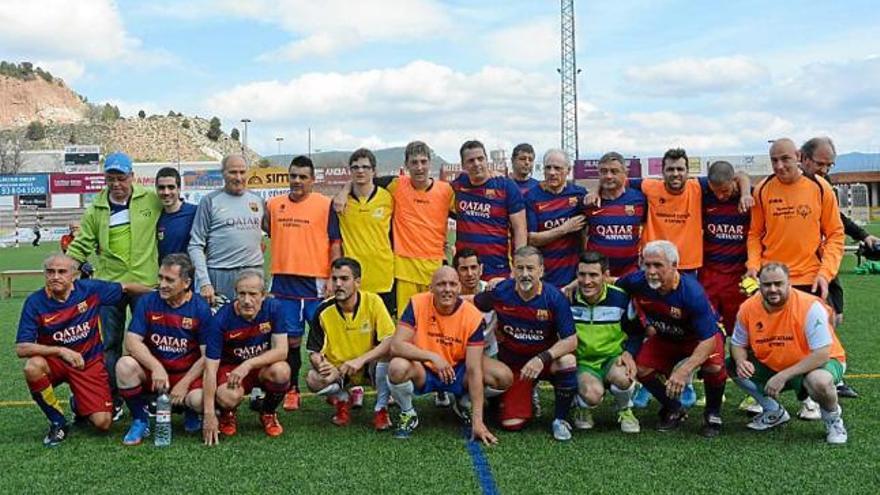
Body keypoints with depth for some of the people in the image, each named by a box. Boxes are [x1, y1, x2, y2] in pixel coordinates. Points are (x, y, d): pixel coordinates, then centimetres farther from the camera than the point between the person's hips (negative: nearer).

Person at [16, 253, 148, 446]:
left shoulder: (90, 289, -12)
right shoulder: (35, 302, -15)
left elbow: (126, 287, 4)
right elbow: (21, 348, -21)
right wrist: (60, 351, -33)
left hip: (90, 362, 0)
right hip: (54, 362, 0)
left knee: (103, 423, -14)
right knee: (32, 367, -36)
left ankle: (78, 405, 25)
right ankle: (58, 422, -11)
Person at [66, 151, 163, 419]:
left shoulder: (151, 200, -1)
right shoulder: (96, 210, 5)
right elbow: (81, 246, 8)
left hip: (145, 283, -2)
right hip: (109, 283, 2)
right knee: (110, 345, 8)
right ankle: (113, 401, 18)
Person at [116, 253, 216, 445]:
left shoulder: (201, 309, -8)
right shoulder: (148, 302, -3)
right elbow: (132, 341, -10)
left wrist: (184, 384, -15)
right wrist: (156, 367, -25)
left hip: (187, 373, -2)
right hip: (152, 370, 2)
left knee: (200, 399, -31)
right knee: (125, 365, -28)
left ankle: (190, 414, 12)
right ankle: (140, 420, -3)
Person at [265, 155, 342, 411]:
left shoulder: (325, 204, -3)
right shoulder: (274, 204, 8)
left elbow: (335, 244, -4)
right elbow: (265, 232, 23)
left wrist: (333, 280, -10)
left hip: (315, 282, -3)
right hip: (283, 281, 3)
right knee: (290, 339, 10)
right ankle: (292, 390, 22)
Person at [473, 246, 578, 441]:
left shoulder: (554, 297, -19)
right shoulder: (501, 293, -15)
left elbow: (571, 340, -21)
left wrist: (542, 358, -34)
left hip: (545, 360, -1)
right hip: (511, 363, 1)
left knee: (568, 362, -35)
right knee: (512, 425, -7)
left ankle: (560, 419, -9)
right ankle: (527, 396, 31)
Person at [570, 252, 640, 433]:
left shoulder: (621, 298, -8)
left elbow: (636, 331, 5)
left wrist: (629, 353, -13)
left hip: (613, 358, 1)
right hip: (582, 362, -1)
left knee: (622, 376, -36)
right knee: (592, 394, -34)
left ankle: (624, 410, 3)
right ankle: (583, 410, 8)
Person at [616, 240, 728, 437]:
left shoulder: (691, 292, -37)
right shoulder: (637, 282, -26)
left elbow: (708, 339, -37)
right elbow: (612, 284, -2)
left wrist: (684, 371, -45)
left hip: (699, 337, -4)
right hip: (665, 337, 4)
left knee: (714, 367, -31)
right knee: (640, 369, -14)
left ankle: (713, 414, 0)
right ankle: (674, 410, 14)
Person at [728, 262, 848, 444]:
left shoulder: (810, 306, -26)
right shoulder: (748, 308, -12)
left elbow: (822, 354, -29)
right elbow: (737, 344, 2)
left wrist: (783, 376, -34)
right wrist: (741, 360, -23)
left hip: (820, 362, -5)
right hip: (771, 366, 6)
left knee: (820, 381, -39)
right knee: (732, 365, -9)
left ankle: (833, 420, -2)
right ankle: (774, 412, 12)